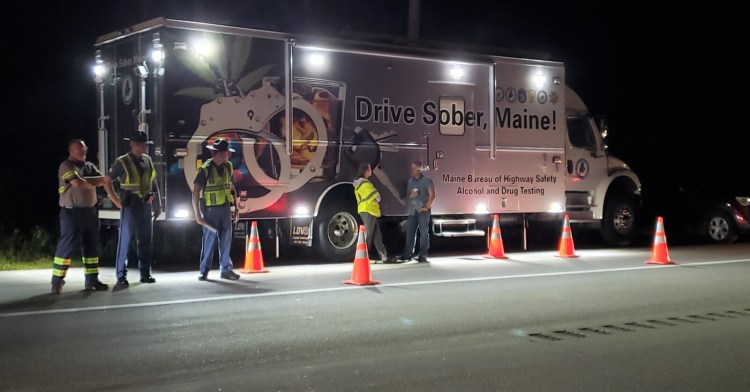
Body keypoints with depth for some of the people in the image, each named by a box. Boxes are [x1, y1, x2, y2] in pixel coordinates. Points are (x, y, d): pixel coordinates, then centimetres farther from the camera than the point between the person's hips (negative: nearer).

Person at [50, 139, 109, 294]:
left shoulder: (90, 166, 15)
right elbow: (78, 183, -20)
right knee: (67, 247, -7)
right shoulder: (66, 166, -7)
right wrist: (94, 183, -2)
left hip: (90, 211, 7)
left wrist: (85, 180, -13)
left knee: (91, 246, 8)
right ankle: (57, 281, -1)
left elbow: (102, 180, 1)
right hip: (72, 212, -7)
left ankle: (91, 280, 14)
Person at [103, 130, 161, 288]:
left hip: (145, 206, 5)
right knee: (124, 241, -3)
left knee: (145, 241, 10)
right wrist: (116, 201, -7)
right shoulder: (122, 162, -6)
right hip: (130, 206, -5)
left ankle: (145, 274, 19)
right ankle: (121, 277, 2)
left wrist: (157, 204, 10)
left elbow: (153, 183, 14)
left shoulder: (148, 160, 9)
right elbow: (107, 181, -2)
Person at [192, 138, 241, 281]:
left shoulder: (228, 167, 6)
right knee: (209, 240, 0)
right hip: (210, 210, -5)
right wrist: (197, 214, -15)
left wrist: (236, 207, 12)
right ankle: (204, 271, 12)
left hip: (225, 208, 5)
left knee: (226, 240, 6)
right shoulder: (205, 169, -11)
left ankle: (226, 269, 15)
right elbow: (195, 192, -12)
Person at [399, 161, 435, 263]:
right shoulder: (410, 181, 15)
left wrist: (427, 207, -10)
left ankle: (422, 255, -1)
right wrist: (411, 195, -2)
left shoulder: (426, 180, -3)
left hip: (423, 211, -5)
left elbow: (432, 195, -6)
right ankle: (408, 254, 6)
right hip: (412, 211, 5)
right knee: (410, 233, 3)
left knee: (424, 233, -3)